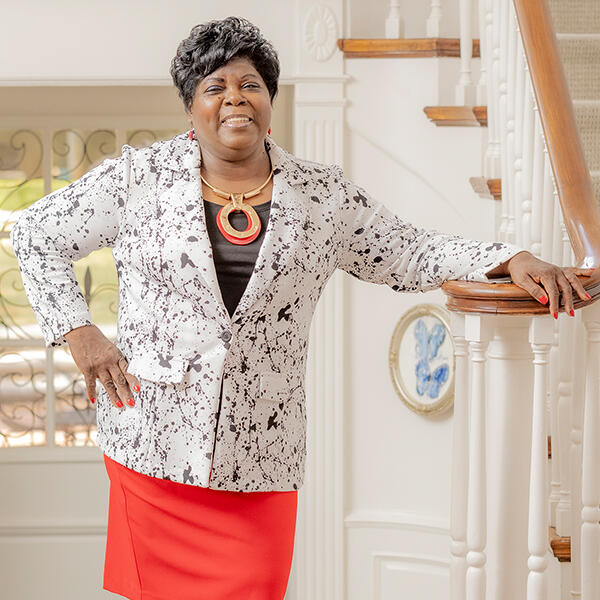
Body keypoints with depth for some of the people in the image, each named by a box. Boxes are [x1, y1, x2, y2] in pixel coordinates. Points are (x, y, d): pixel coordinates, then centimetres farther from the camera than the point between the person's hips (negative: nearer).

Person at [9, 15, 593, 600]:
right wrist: (78, 332, -1)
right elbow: (37, 234, 10)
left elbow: (409, 253, 14)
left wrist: (511, 259, 1)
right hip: (155, 443, -1)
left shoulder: (324, 195, 7)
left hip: (260, 455, 1)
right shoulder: (140, 178, 2)